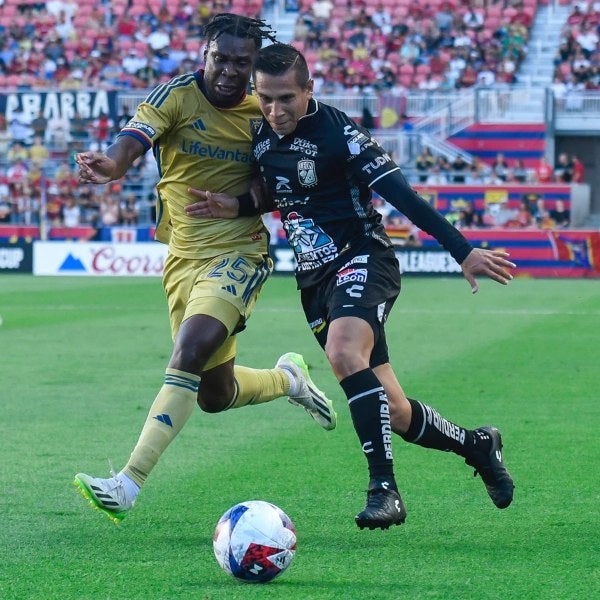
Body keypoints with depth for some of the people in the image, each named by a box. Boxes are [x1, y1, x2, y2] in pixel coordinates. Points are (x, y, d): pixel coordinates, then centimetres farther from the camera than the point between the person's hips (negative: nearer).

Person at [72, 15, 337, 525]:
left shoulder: (264, 113, -3)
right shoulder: (176, 97, -8)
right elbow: (131, 143, -26)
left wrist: (251, 200, -17)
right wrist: (109, 165, -49)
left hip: (239, 253, -3)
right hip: (184, 257, 3)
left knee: (189, 354, -26)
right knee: (214, 394, 14)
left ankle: (129, 484, -27)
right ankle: (288, 379, 48)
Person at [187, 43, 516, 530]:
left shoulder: (337, 132, -15)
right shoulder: (261, 139, 5)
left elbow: (402, 196, -18)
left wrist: (465, 253, -23)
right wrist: (235, 207, 2)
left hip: (363, 258, -7)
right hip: (314, 279, 7)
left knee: (344, 352, -36)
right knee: (392, 412, 4)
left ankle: (384, 489, -34)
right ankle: (478, 445, 31)